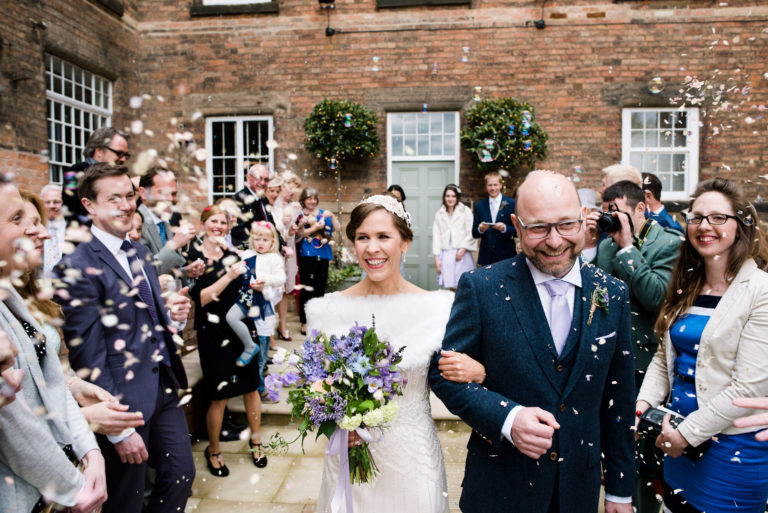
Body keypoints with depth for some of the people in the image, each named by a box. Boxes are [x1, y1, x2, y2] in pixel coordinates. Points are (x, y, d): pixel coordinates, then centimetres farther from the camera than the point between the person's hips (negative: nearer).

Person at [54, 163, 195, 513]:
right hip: (126, 402, -7)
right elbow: (88, 357, -18)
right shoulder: (77, 269, -17)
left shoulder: (139, 254, 9)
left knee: (181, 476, 17)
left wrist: (173, 316, -5)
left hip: (165, 388, 7)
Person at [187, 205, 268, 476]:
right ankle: (213, 451, 26)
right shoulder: (194, 255, -7)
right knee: (219, 395, 3)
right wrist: (229, 276, -22)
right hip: (213, 334, -4)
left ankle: (256, 439, 33)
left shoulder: (232, 254, 7)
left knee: (251, 387, 11)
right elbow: (200, 298, -16)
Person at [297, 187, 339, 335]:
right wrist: (315, 227, -18)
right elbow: (299, 233, -8)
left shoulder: (323, 213, 15)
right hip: (307, 254, -4)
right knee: (307, 288, -8)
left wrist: (331, 216, -7)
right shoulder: (300, 214, 4)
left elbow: (337, 228, 8)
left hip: (322, 254, 4)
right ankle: (305, 322, -1)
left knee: (320, 288, 7)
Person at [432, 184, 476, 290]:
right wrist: (436, 258, 2)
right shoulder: (439, 214, 12)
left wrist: (463, 249, -11)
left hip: (461, 254, -2)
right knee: (452, 288, 0)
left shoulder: (465, 211, 5)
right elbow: (436, 236, 9)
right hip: (445, 255, 2)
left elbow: (471, 233, -1)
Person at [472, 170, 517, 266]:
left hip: (506, 256, -2)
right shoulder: (479, 206, 9)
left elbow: (517, 231, -1)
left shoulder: (511, 203, 1)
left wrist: (504, 228, -19)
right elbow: (474, 233, 8)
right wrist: (480, 229, -14)